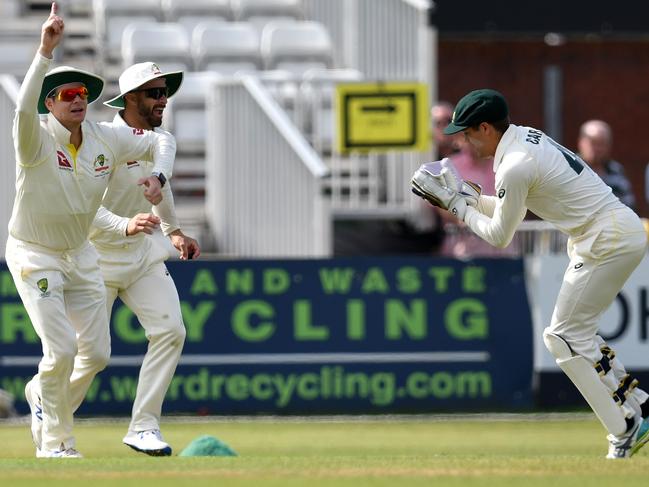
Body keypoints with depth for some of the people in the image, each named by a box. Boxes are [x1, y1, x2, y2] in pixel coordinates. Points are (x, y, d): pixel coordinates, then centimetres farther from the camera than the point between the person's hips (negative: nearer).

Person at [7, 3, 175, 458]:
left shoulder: (107, 139, -8)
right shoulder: (37, 140, -23)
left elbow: (162, 140, 7)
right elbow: (23, 108, -47)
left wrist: (157, 176, -14)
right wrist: (45, 52, -56)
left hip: (80, 254, 6)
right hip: (33, 254, -6)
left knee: (97, 353, 7)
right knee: (61, 349, -14)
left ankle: (43, 395, 36)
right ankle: (55, 441, 5)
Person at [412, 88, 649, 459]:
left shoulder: (514, 167, -17)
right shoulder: (528, 137, 13)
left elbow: (499, 236, -6)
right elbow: (512, 209, 25)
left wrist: (458, 206, 5)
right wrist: (466, 197, 17)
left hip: (607, 243, -10)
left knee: (564, 337, -5)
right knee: (576, 334, 17)